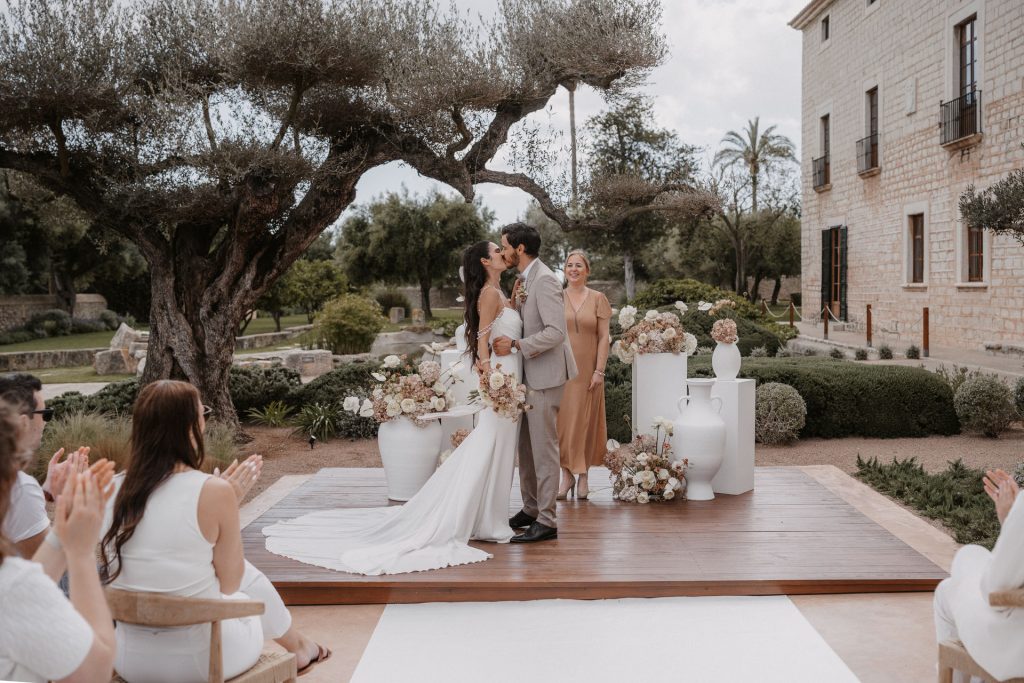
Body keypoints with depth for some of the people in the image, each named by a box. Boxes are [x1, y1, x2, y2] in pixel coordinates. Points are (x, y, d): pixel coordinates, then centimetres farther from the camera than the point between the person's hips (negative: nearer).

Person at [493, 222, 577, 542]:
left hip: (545, 375, -10)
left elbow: (556, 332, -24)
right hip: (529, 374, 10)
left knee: (544, 448, -4)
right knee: (527, 446, 15)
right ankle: (531, 509, 27)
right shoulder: (525, 279, 13)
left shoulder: (544, 280, -17)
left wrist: (515, 345, -22)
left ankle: (546, 522, 3)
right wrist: (515, 302, 2)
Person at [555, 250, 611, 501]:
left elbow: (604, 337, 1)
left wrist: (599, 370, -7)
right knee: (562, 420, 2)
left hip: (587, 369, 0)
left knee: (585, 420, 5)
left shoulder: (597, 299, 3)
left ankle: (583, 475, 14)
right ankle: (567, 474, 11)